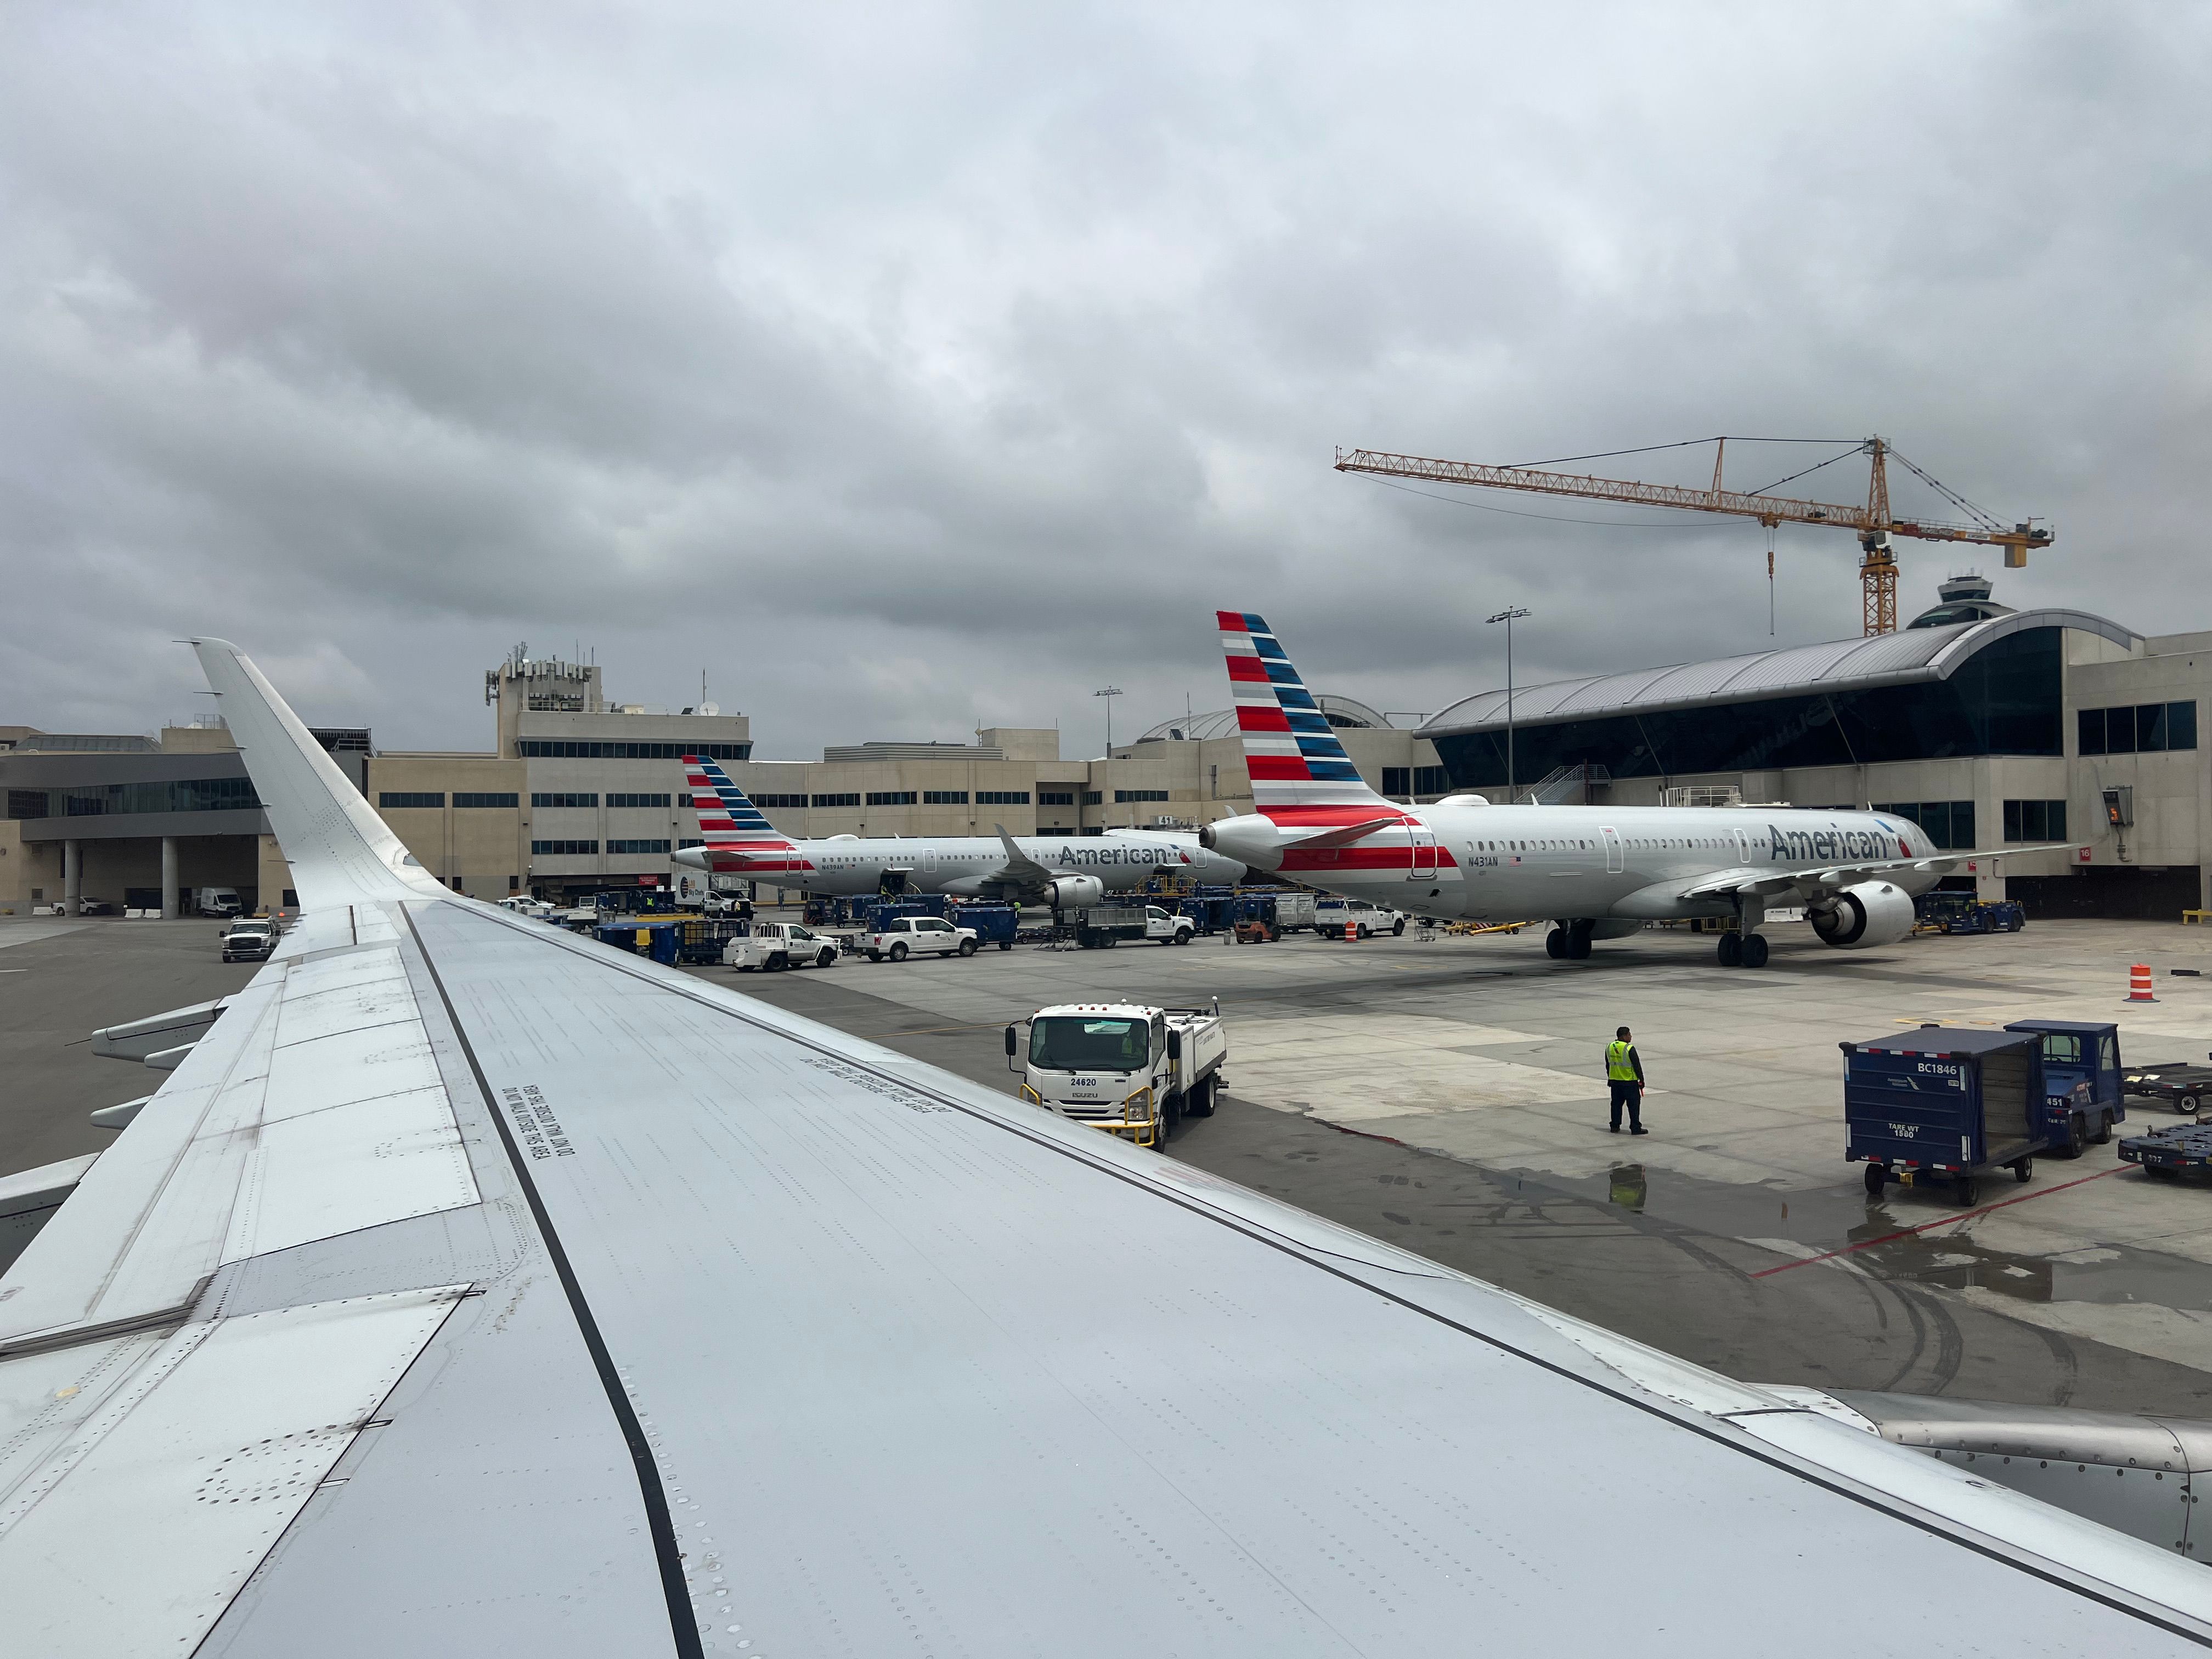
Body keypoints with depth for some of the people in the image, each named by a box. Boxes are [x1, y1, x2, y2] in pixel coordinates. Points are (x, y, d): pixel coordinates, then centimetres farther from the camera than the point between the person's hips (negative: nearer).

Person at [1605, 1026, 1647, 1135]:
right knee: (1634, 1105, 2)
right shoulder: (1629, 1049, -16)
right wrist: (1642, 1080, -3)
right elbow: (1637, 1066, -12)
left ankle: (1615, 1126, 17)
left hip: (1615, 1081, 6)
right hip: (1630, 1082, -6)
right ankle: (1635, 1128, 3)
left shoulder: (1609, 1047, 5)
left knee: (1616, 1104, 14)